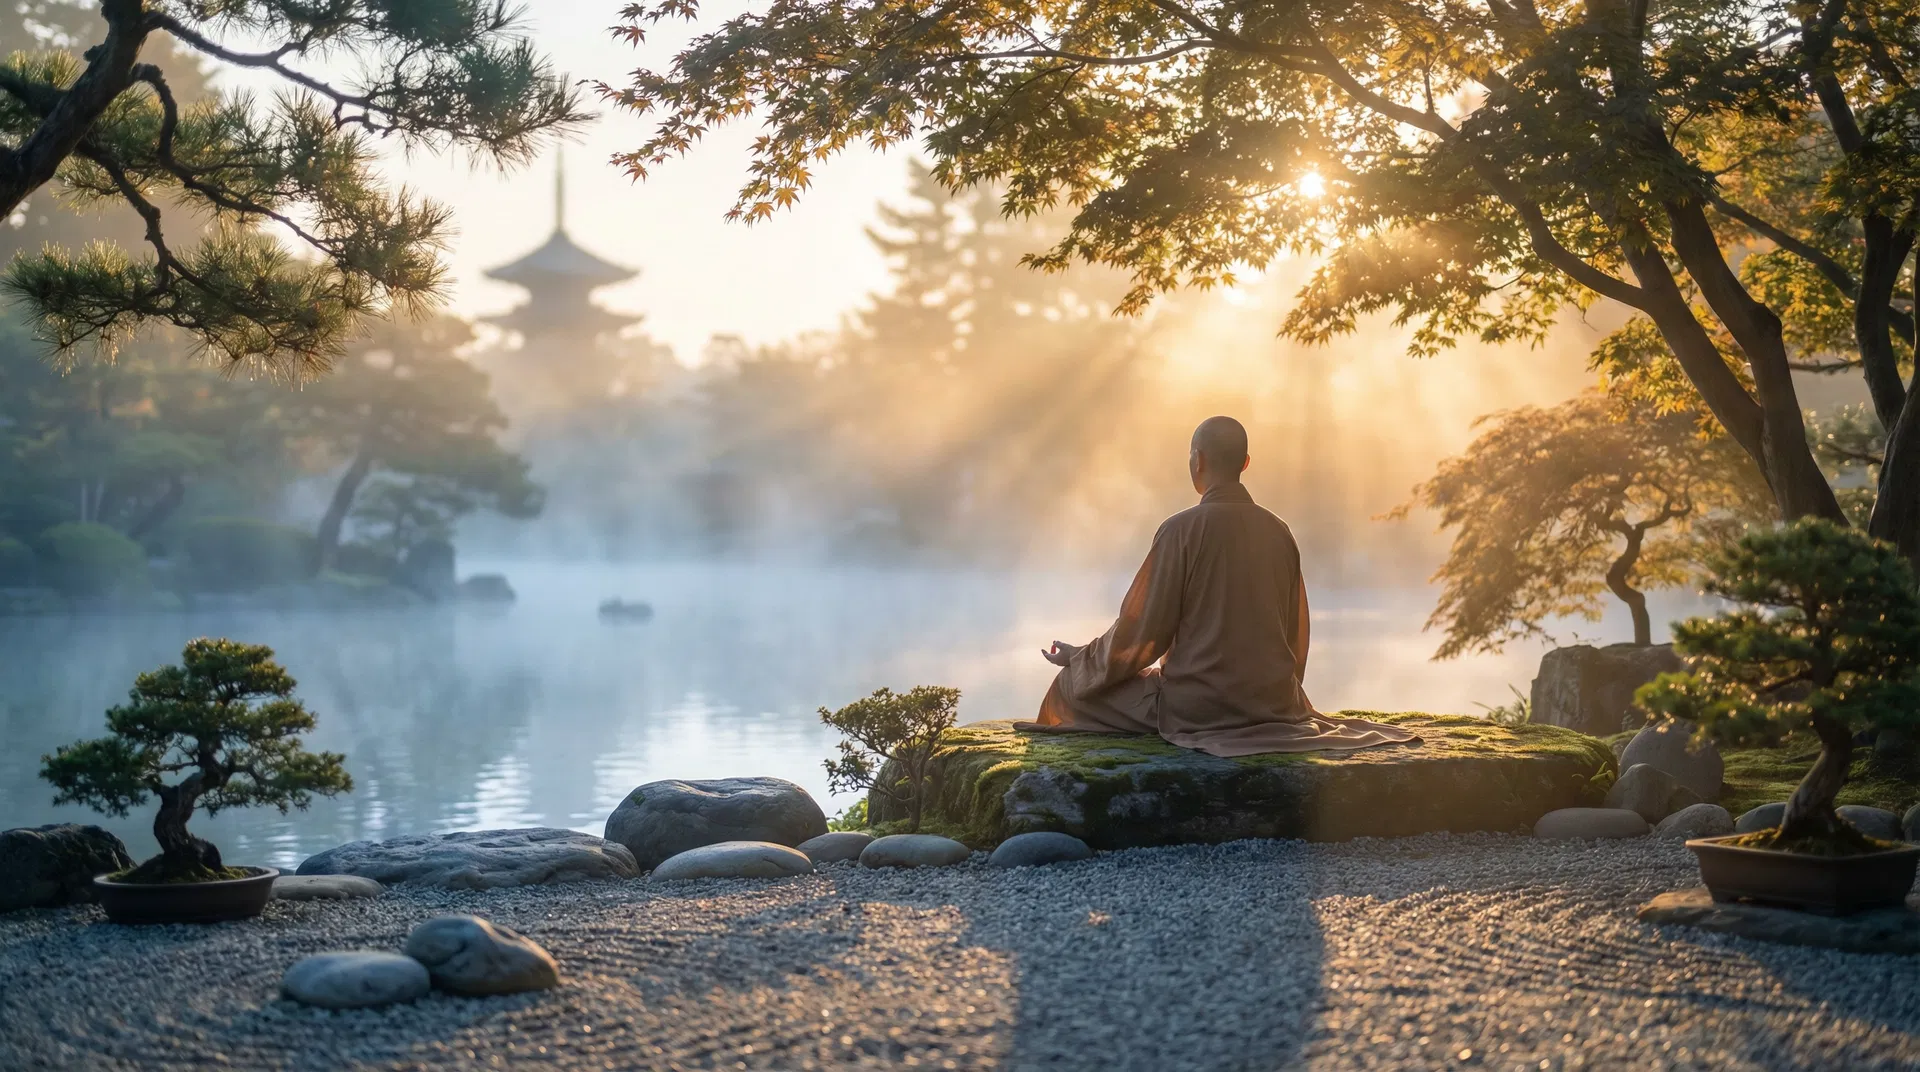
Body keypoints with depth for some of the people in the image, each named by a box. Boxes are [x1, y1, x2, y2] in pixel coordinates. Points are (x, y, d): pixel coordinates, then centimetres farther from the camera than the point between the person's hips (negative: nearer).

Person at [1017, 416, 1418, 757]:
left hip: (1196, 708, -6)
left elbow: (1143, 631, -9)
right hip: (1275, 703, 6)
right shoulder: (1278, 531, 4)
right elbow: (1297, 633, 12)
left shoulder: (1182, 529, -12)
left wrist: (1078, 660, 7)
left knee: (1072, 691, 13)